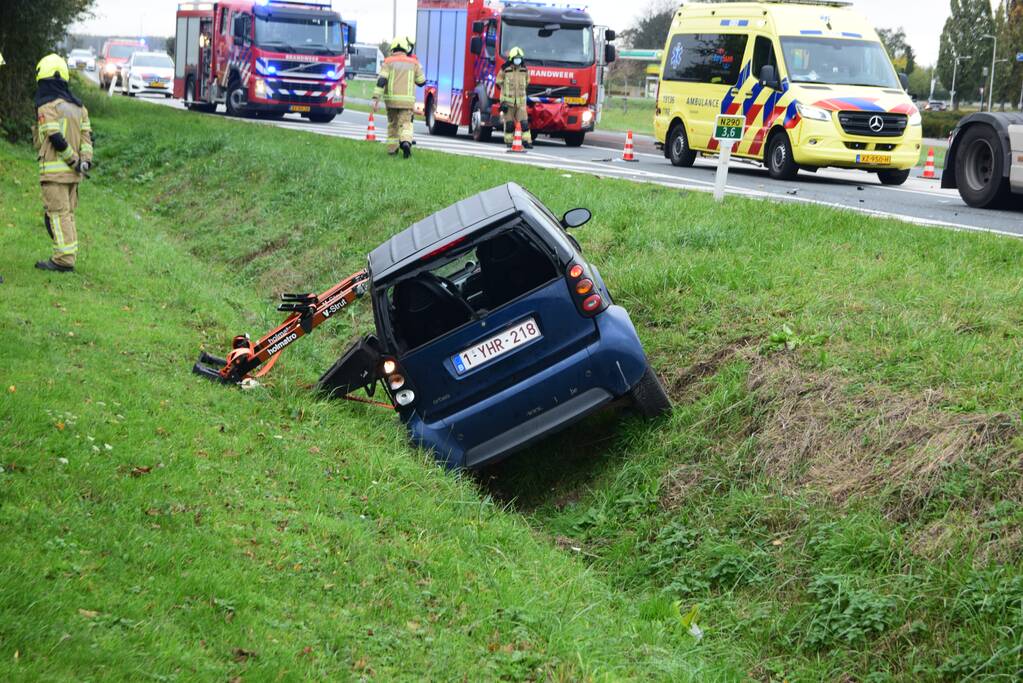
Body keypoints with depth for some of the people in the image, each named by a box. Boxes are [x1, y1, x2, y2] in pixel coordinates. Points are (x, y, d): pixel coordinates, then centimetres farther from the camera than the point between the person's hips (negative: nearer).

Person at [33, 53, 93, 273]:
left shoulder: (47, 106, -11)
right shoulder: (78, 105, 13)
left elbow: (56, 139, -19)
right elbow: (87, 134, 7)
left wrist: (74, 161, -12)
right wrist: (85, 160, 0)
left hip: (55, 170, -7)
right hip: (72, 172, 7)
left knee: (57, 213, -5)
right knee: (67, 213, 14)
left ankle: (64, 259, -7)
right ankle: (70, 255, 16)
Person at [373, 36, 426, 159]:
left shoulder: (388, 62, 1)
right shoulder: (413, 63, 5)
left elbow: (381, 80, -10)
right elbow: (421, 82, 12)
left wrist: (376, 98, -12)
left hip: (391, 99, 1)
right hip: (407, 100, -1)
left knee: (392, 123, 18)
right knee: (405, 123, -1)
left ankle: (392, 148, 22)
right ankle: (406, 142, -29)